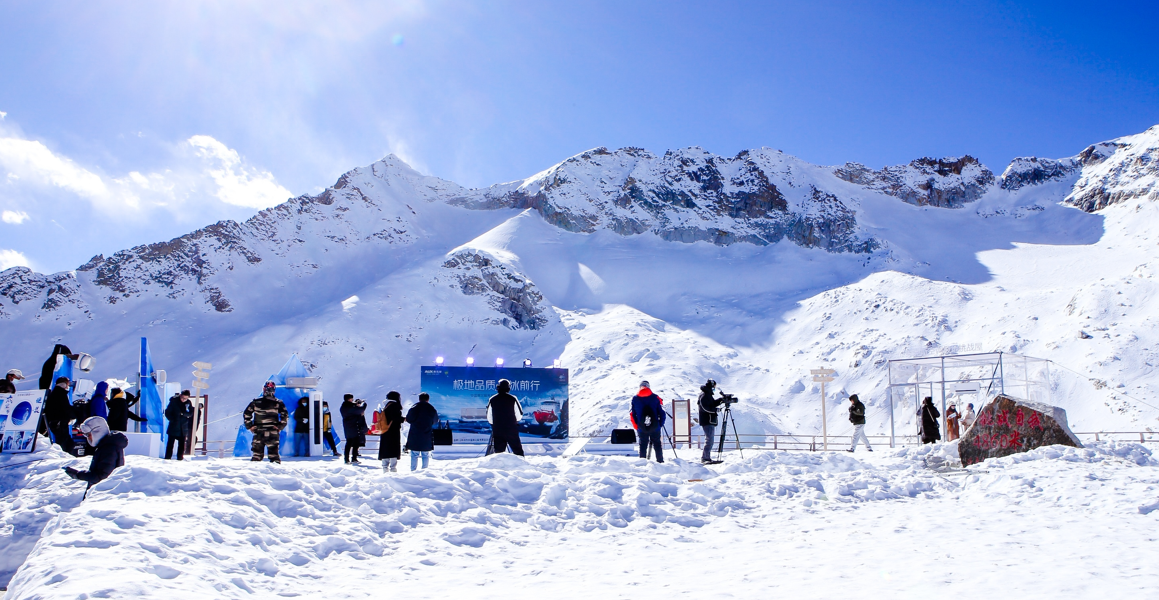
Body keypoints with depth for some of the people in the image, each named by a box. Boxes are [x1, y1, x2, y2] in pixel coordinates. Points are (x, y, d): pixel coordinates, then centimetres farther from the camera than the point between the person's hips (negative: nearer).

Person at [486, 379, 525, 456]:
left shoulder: (492, 400, -1)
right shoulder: (512, 399, -5)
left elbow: (489, 418, 4)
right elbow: (519, 415, 0)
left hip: (497, 431, 1)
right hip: (512, 430, -1)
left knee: (498, 452, 5)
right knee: (517, 451, 7)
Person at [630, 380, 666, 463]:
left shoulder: (635, 399, 2)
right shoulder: (655, 398, -2)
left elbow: (633, 415, 3)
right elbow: (662, 413, -2)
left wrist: (637, 427, 12)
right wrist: (660, 425, 8)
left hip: (641, 428, 1)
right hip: (655, 427, -1)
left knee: (643, 445, 9)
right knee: (657, 444, 9)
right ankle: (660, 461, 9)